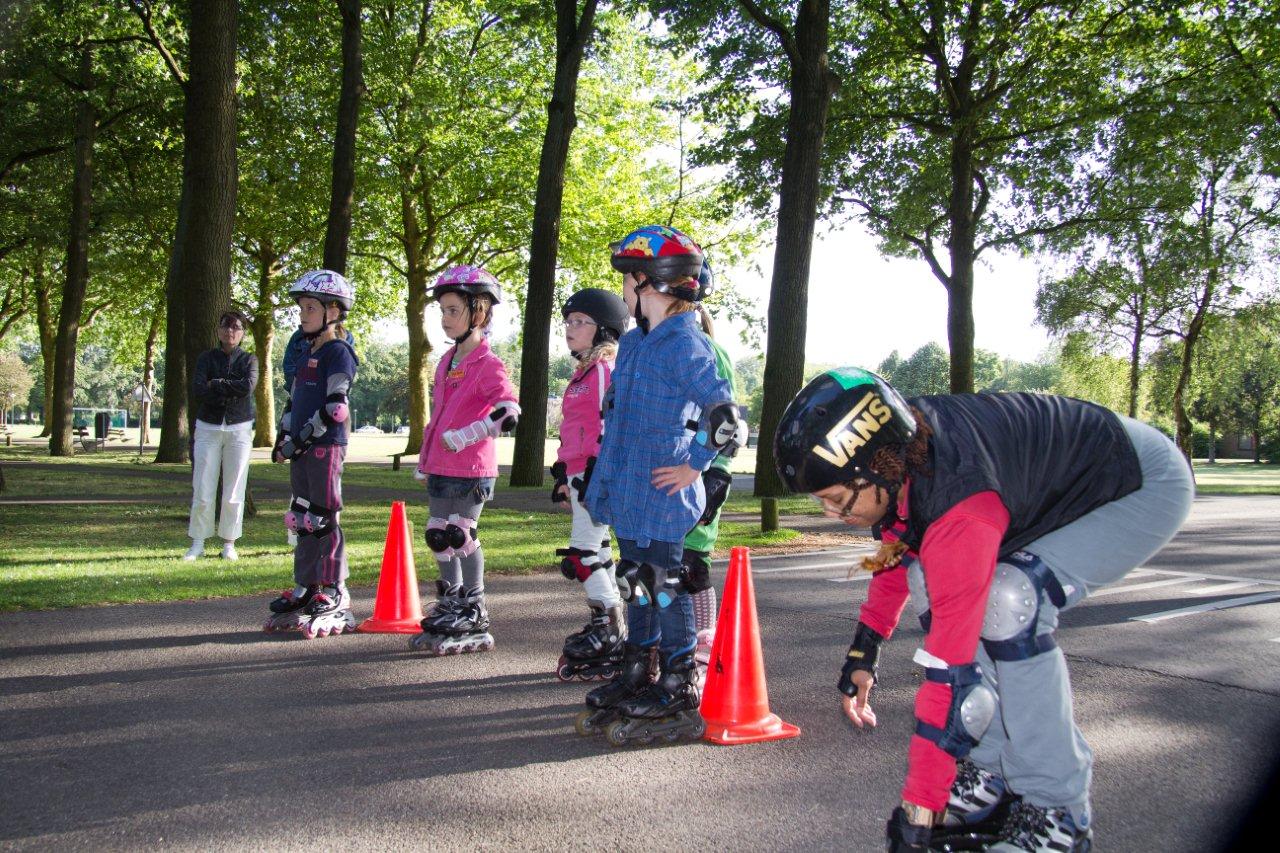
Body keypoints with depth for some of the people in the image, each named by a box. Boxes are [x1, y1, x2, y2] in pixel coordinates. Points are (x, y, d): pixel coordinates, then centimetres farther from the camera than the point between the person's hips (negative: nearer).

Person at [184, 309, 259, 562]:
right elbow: (197, 392, -9)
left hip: (239, 429, 0)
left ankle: (229, 544, 11)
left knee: (234, 492, 1)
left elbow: (248, 387, -15)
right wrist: (231, 390, -12)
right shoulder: (207, 358, 6)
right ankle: (197, 544, 7)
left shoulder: (249, 360, 6)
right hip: (208, 428, 0)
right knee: (202, 491, -2)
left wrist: (215, 384, -9)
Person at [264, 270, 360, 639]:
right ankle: (305, 590, 21)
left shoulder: (338, 352, -9)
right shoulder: (307, 354, 19)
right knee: (302, 519, 12)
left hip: (326, 447, -9)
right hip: (302, 449, 9)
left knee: (324, 519, -7)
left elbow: (336, 407, -17)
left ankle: (334, 597, -2)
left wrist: (304, 437, -17)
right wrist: (283, 436, 13)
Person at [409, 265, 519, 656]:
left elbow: (509, 409, -26)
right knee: (438, 536, 14)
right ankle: (450, 608, 28)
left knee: (461, 535, -5)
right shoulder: (447, 362, 16)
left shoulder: (487, 364, -12)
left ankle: (474, 616, 7)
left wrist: (462, 436, -26)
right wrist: (424, 461, 26)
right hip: (440, 467, 9)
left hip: (470, 469, -9)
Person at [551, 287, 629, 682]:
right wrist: (564, 476, 24)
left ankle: (610, 627, -1)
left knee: (582, 553, -9)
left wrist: (595, 473, -21)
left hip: (598, 474, -10)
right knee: (596, 552, 13)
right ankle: (607, 624, 21)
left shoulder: (607, 369, -12)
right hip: (579, 474, 10)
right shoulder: (583, 372, 19)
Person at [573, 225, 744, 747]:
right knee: (637, 583, 17)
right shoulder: (632, 342, 13)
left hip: (663, 494, -9)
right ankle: (635, 679, 30)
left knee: (665, 586, -2)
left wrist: (694, 467, -13)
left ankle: (679, 697, 9)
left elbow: (722, 412, -18)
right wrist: (606, 478, 19)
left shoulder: (685, 344, -14)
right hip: (628, 493, 9)